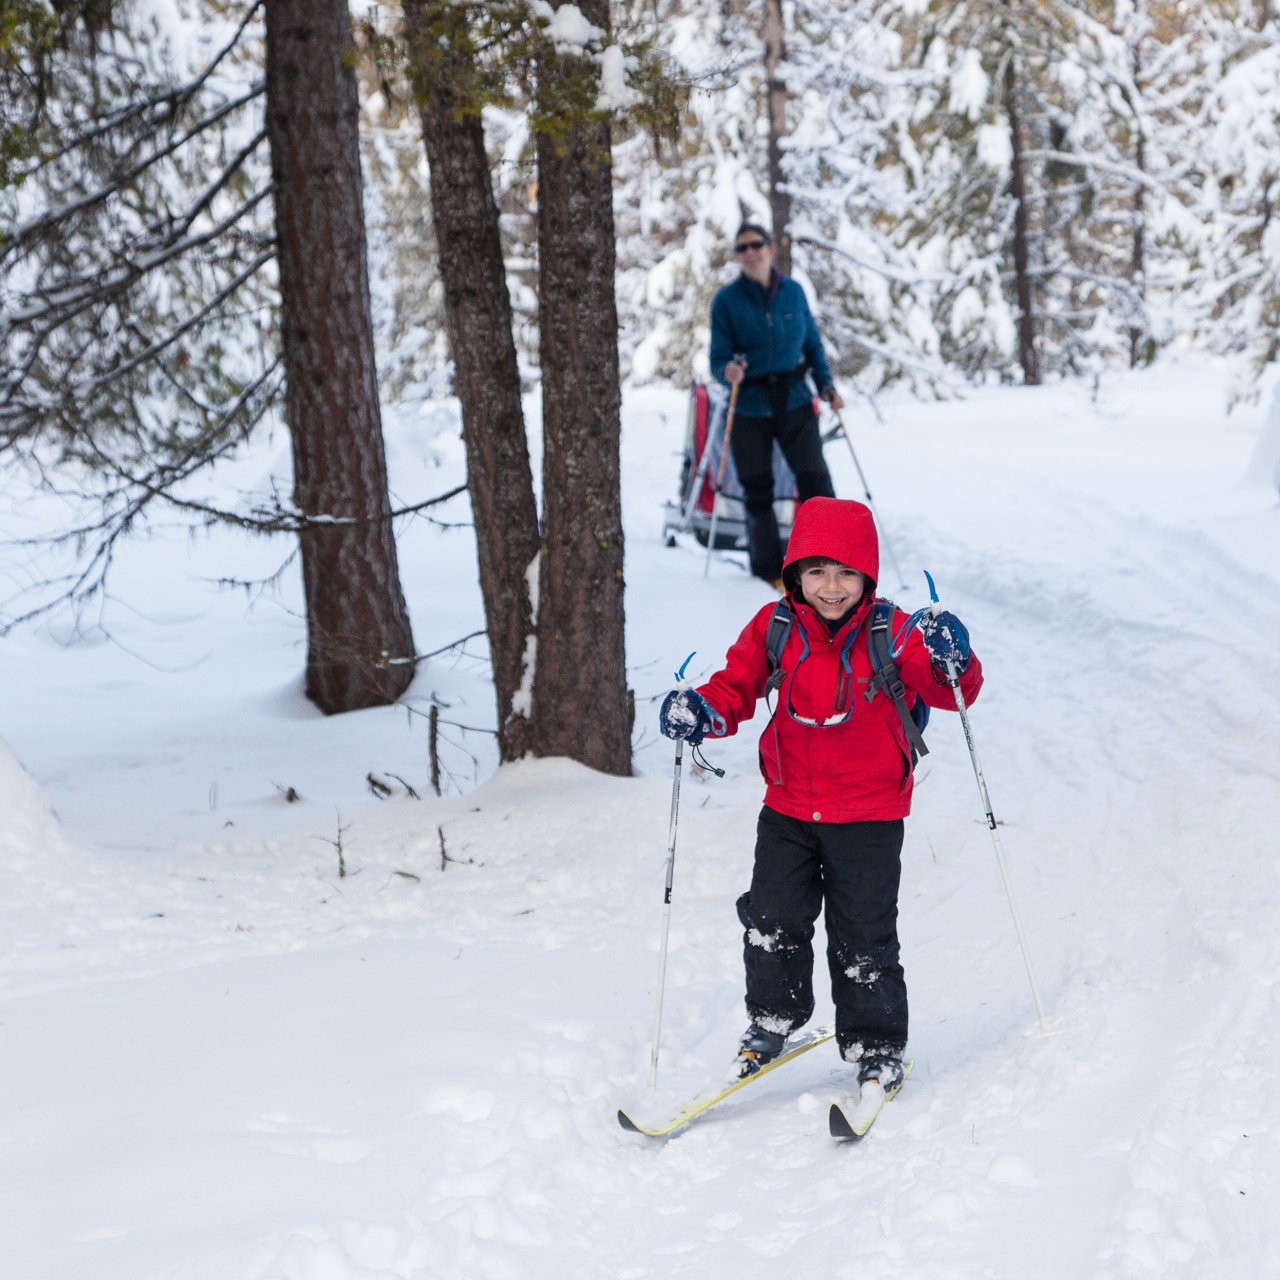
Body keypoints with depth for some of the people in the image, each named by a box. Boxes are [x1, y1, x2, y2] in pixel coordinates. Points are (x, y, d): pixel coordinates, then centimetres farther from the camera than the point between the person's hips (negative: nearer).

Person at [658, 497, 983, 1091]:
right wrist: (702, 709, -15)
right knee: (771, 919, 4)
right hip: (788, 809, 3)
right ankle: (773, 1019, 29)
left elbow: (948, 690, -15)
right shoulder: (775, 629, -3)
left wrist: (952, 661, -37)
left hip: (868, 817, -3)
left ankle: (877, 1046, 18)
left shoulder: (892, 634, -11)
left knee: (863, 937, 1)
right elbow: (737, 684, 6)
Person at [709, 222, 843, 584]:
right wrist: (727, 372, -29)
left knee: (815, 480, -4)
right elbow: (719, 356, -6)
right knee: (757, 492, 6)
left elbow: (812, 343, 12)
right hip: (750, 408, -1)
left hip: (795, 401, 1)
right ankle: (768, 570, 18)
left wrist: (826, 384, 0)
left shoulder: (793, 291, 2)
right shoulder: (727, 300, -4)